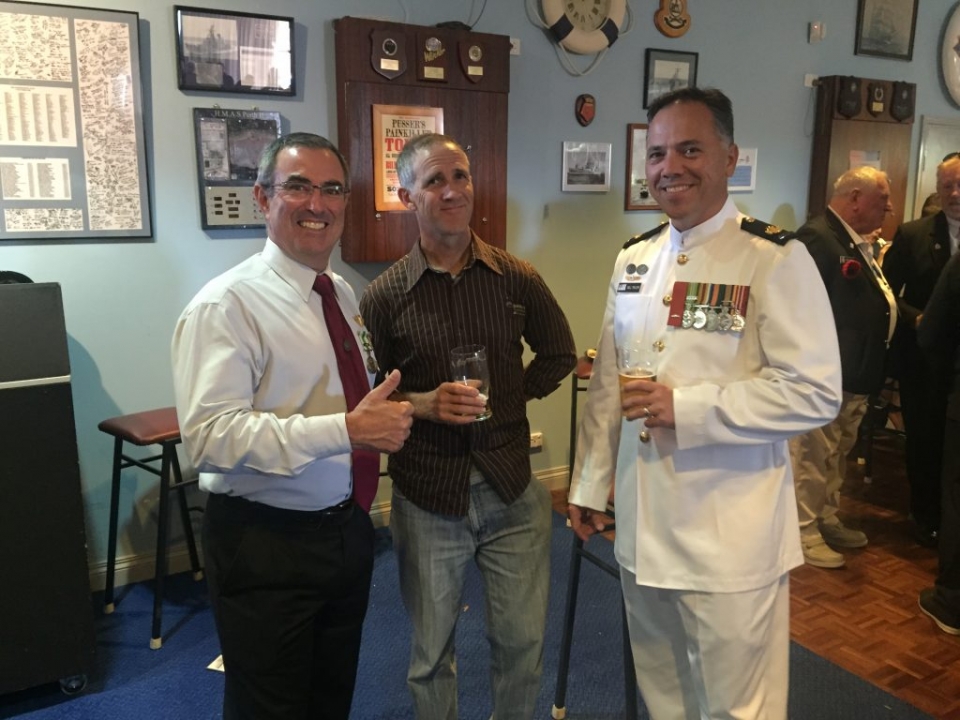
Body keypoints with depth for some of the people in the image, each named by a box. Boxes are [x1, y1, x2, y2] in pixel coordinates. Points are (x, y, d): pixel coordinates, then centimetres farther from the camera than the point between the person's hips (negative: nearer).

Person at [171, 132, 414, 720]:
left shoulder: (343, 295, 7)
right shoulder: (227, 305, -17)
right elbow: (210, 433, -28)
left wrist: (387, 414, 0)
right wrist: (347, 428, -34)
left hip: (348, 529, 7)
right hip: (266, 545, -7)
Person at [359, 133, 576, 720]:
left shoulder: (518, 278, -2)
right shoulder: (385, 295, -6)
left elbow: (559, 355, 12)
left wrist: (508, 398, 0)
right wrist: (420, 404, -16)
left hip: (512, 488, 1)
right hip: (427, 495, -1)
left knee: (524, 640, 15)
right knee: (432, 650, 16)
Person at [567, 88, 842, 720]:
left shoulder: (776, 260, -12)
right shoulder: (635, 259, 8)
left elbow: (816, 394, -17)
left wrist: (686, 407, -22)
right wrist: (590, 484, 12)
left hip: (730, 537, -6)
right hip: (641, 524, 6)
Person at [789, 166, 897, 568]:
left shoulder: (860, 243, 14)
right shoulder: (817, 238, -18)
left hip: (854, 374, 10)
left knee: (837, 454, 20)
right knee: (812, 456, 1)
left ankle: (826, 520, 34)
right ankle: (805, 532, 14)